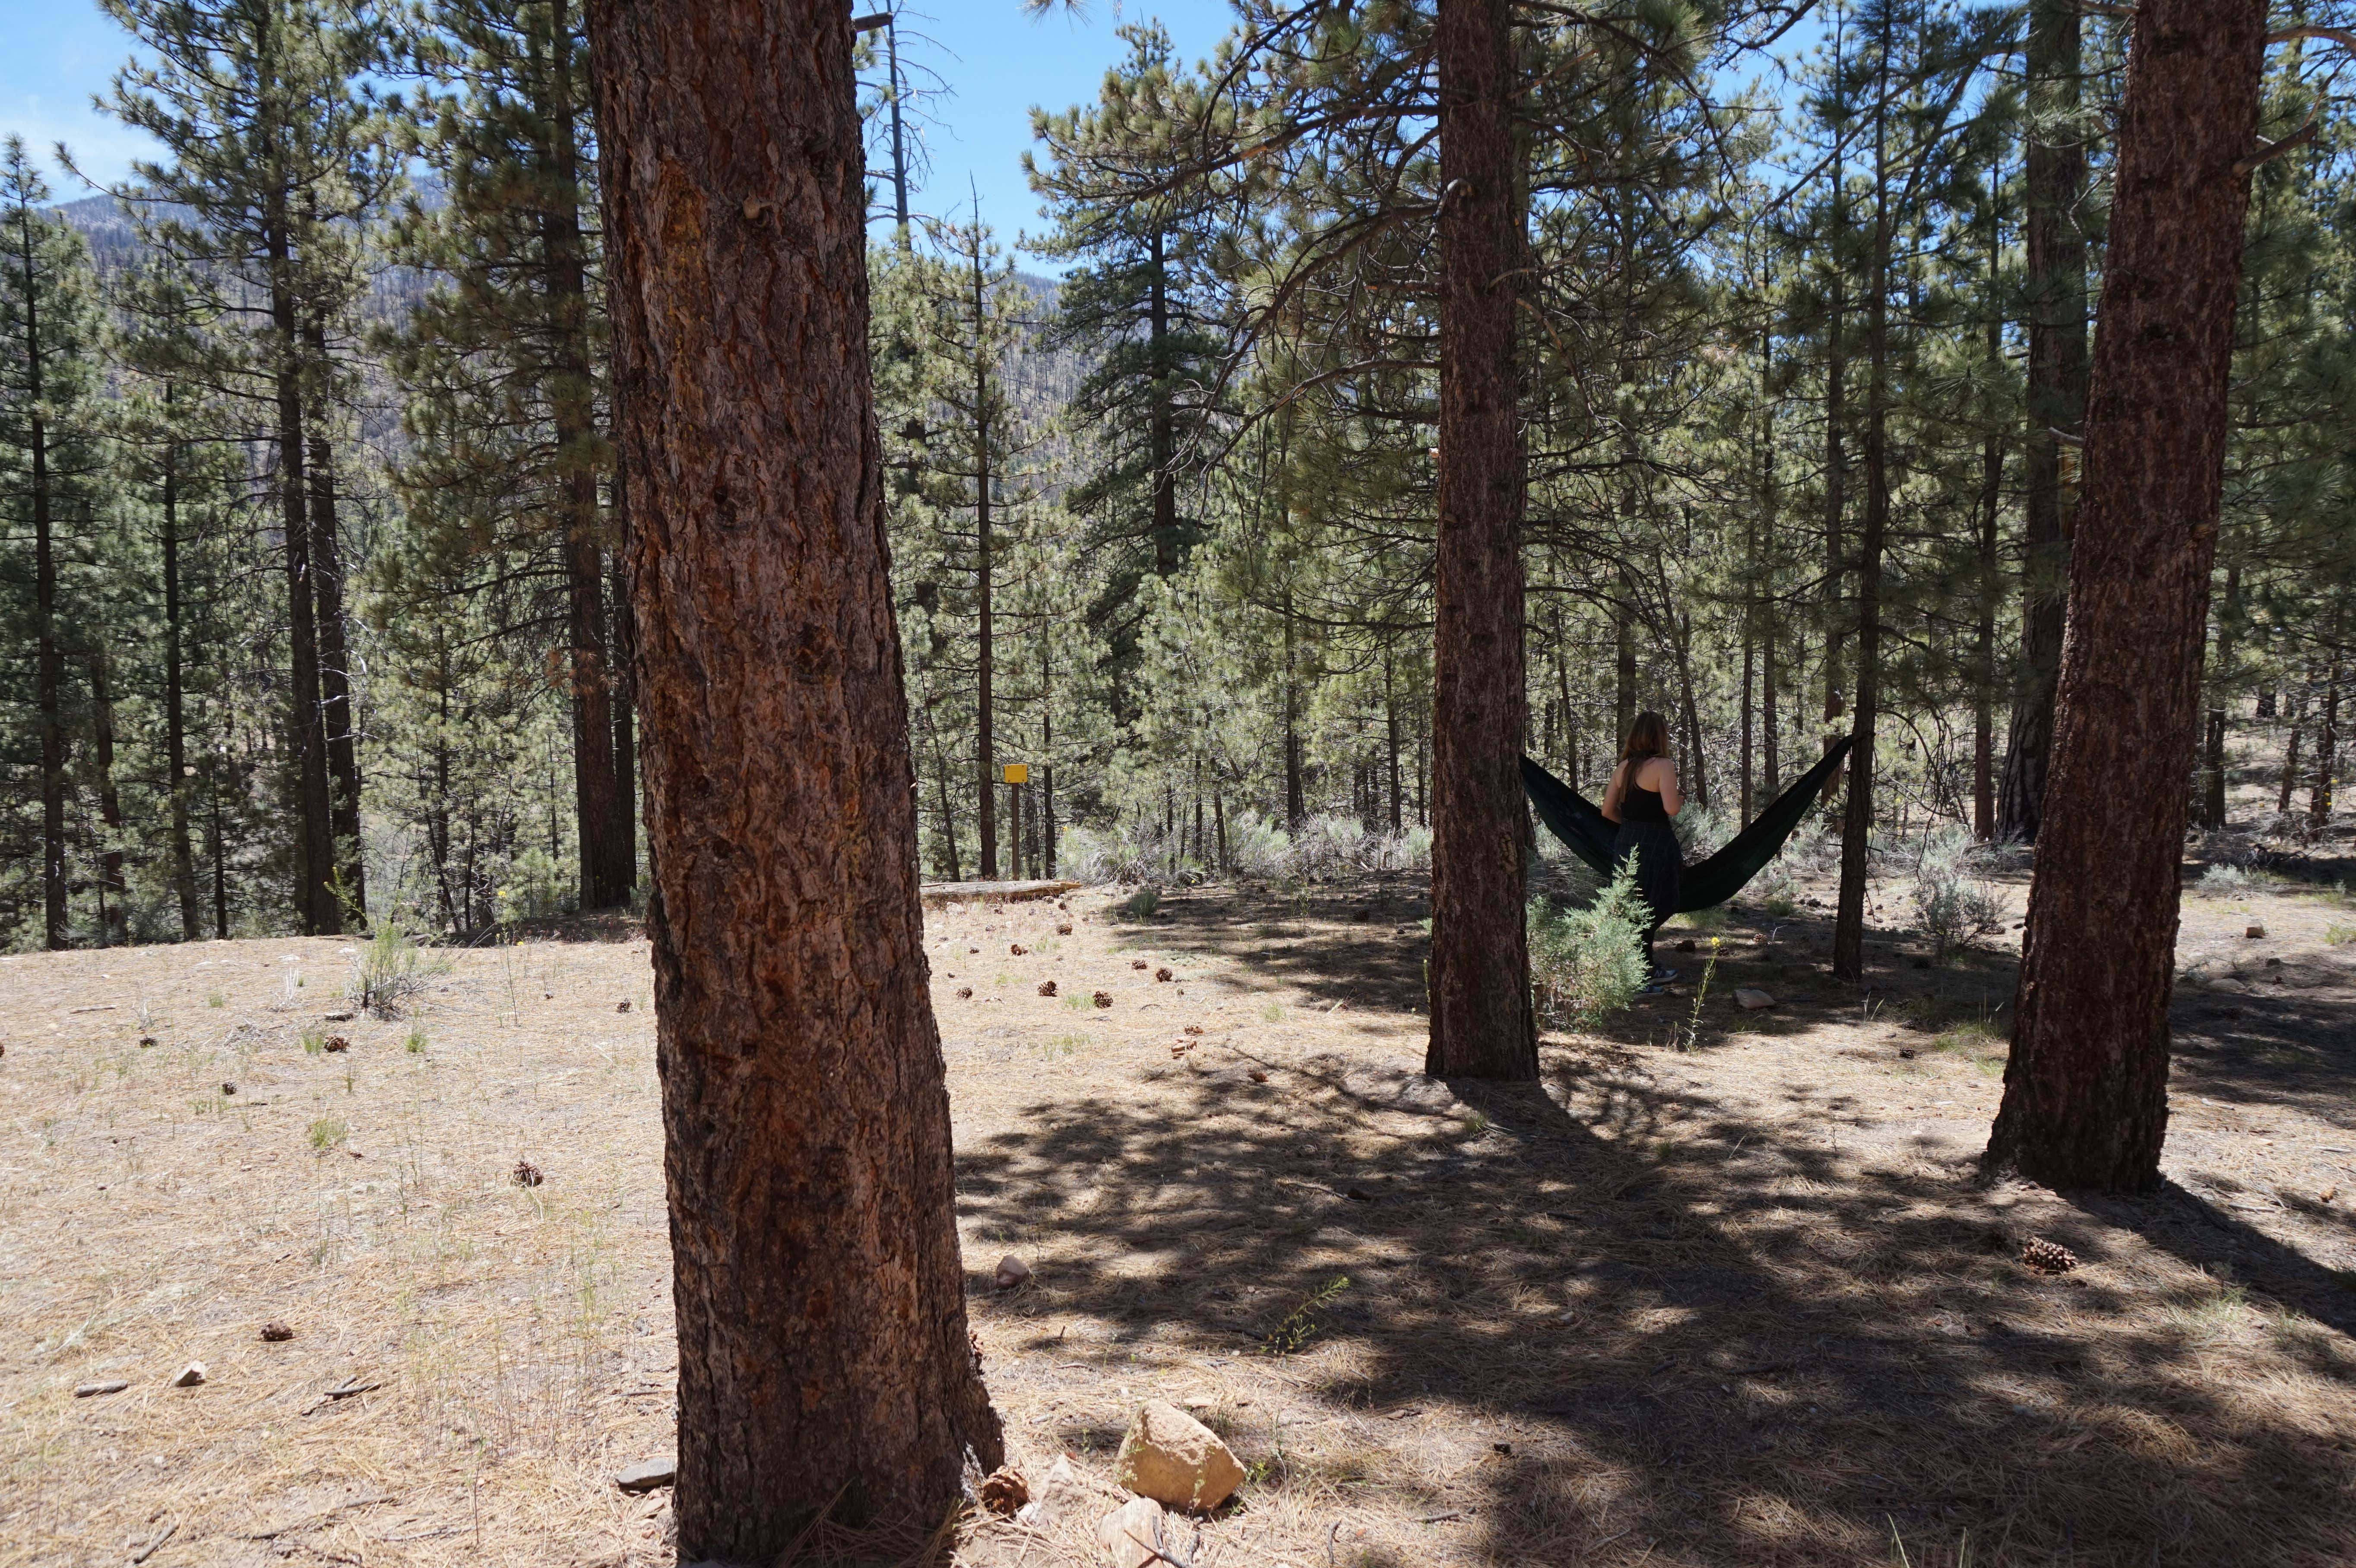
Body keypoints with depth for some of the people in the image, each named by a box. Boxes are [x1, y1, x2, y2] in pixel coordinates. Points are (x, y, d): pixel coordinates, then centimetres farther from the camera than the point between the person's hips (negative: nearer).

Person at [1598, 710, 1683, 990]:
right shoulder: (1663, 766, -11)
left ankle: (1649, 970, 31)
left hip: (1626, 843, 7)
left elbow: (1608, 811, 10)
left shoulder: (1624, 767, 10)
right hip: (1654, 845, -7)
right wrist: (1681, 798, 1)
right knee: (1651, 911, 0)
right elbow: (1671, 808, -20)